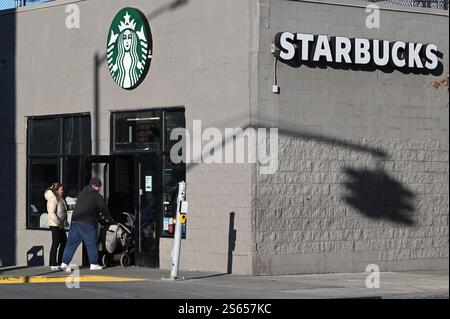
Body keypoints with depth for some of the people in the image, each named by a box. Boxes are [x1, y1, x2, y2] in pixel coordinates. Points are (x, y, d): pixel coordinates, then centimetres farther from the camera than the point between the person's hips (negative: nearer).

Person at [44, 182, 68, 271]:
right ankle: (53, 265, -3)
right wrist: (58, 223, -23)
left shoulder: (59, 199, 17)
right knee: (56, 244, -7)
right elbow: (51, 213, -22)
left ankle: (60, 263, 19)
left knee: (64, 242, 12)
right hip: (55, 226, -10)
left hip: (61, 226, 10)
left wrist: (64, 222, 15)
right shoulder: (53, 199, -14)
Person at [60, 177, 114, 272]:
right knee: (91, 243, 2)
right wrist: (110, 219, 18)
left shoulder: (82, 194, 21)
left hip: (75, 221, 6)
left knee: (71, 242, 5)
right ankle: (94, 264, 4)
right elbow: (104, 209, 3)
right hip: (87, 223, -6)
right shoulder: (97, 196, -1)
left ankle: (65, 262, -2)